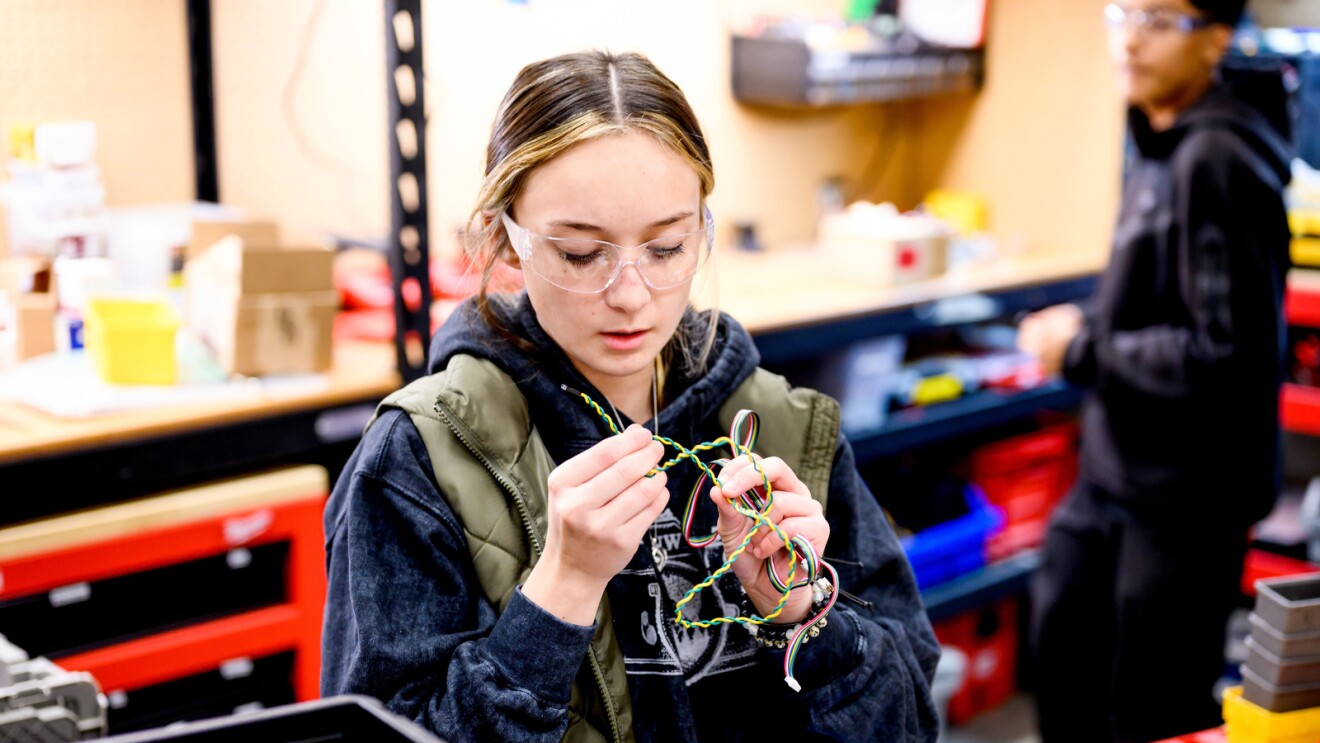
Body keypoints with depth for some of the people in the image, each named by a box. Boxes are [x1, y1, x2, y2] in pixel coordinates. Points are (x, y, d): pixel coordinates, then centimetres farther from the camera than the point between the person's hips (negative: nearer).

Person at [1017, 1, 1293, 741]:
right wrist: (1085, 326, 0)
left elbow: (1229, 355, -25)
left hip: (1186, 492, -9)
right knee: (1065, 632, 24)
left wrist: (1083, 350, -16)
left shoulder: (1216, 162, -22)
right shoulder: (1160, 145, 6)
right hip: (1118, 469, 9)